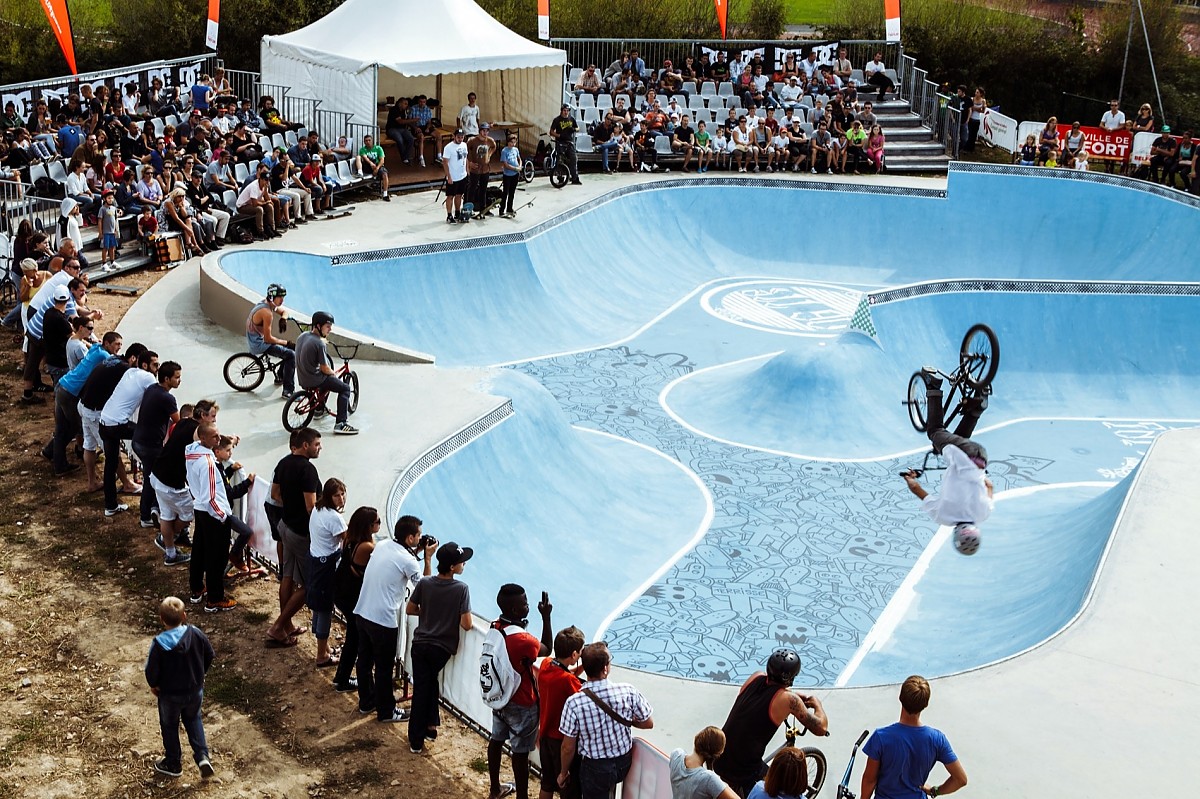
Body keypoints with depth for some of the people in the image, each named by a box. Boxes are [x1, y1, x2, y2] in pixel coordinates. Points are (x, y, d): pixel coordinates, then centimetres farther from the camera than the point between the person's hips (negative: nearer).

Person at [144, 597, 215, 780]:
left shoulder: (159, 643, -25)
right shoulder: (196, 634, -16)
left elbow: (151, 670, -19)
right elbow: (210, 655, -3)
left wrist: (153, 685, 3)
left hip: (169, 694, -3)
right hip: (195, 690, 3)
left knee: (169, 726, 20)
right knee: (193, 719, 27)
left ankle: (173, 764, 35)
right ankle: (202, 756, 13)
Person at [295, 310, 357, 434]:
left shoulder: (303, 335, 4)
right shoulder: (319, 343, -22)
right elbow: (324, 369, -16)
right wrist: (335, 375, 3)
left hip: (302, 378, 9)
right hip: (314, 380, -9)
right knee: (345, 388, 5)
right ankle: (341, 423, -5)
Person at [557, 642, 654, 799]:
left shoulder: (574, 703, -25)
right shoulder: (628, 691, -21)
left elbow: (568, 748, -14)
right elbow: (648, 723, -6)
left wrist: (563, 773, 3)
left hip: (595, 768, -2)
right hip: (624, 763, 2)